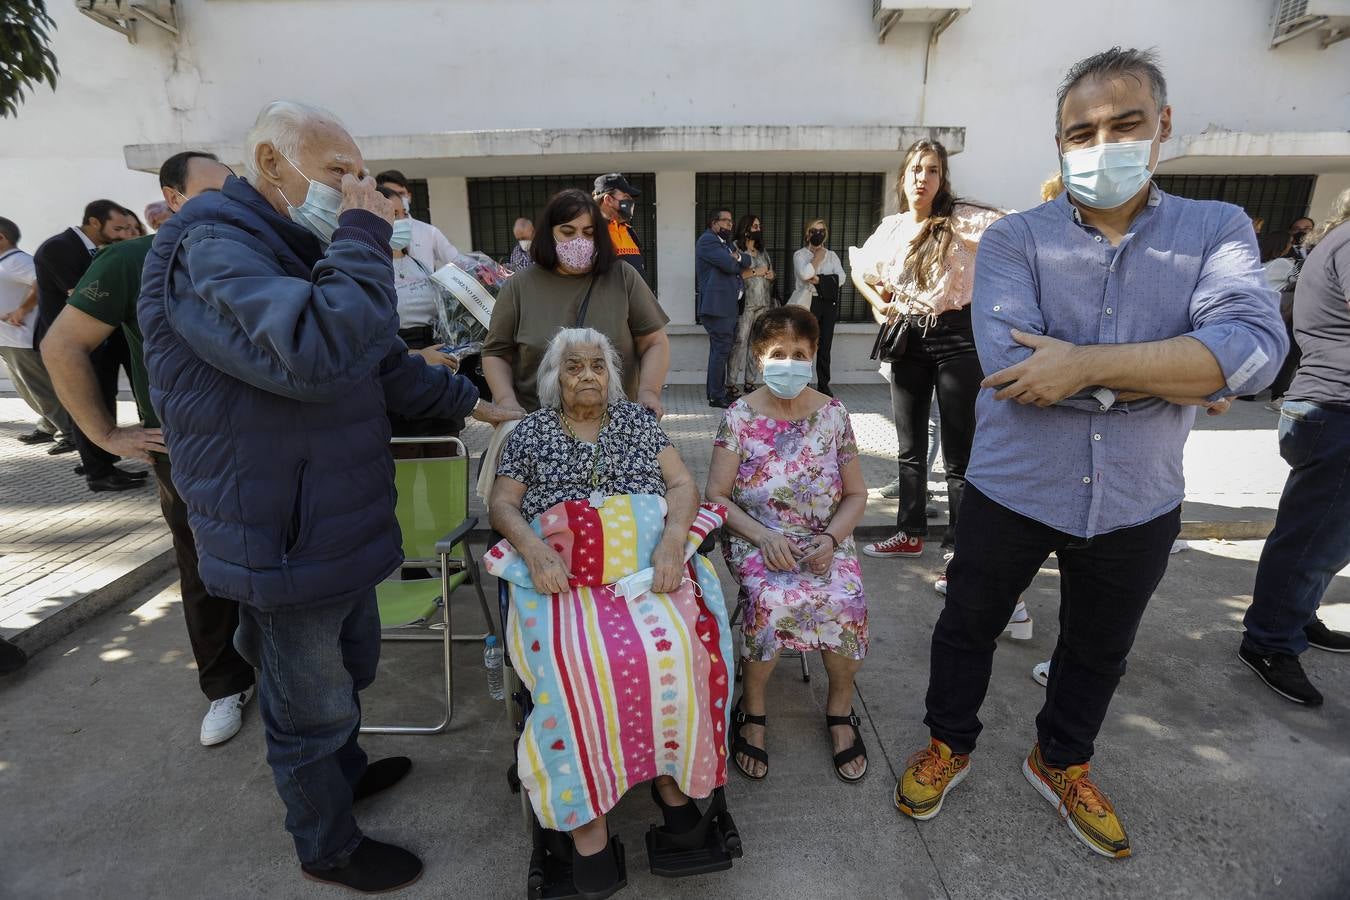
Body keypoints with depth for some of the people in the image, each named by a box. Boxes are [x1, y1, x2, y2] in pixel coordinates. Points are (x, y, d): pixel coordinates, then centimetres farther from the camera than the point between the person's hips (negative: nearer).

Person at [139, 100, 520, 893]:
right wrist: (365, 235, -27)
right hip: (286, 544, -9)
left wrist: (468, 401, 13)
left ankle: (345, 770, 52)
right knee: (312, 703, 11)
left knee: (353, 667, 27)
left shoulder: (295, 250, 14)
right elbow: (317, 355, -40)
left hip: (342, 524, 10)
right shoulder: (211, 248, -20)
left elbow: (384, 363, 19)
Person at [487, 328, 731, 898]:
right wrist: (532, 548, -11)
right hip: (560, 568, 0)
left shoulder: (636, 420, 20)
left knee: (671, 645, -28)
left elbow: (683, 484, 11)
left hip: (648, 559, 1)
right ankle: (584, 812, -14)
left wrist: (674, 538, -10)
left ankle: (672, 772, -6)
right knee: (575, 662, -30)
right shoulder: (531, 430, 19)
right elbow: (502, 504, 11)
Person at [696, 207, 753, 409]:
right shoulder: (707, 240, -8)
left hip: (728, 306, 10)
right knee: (721, 350, -9)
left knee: (720, 350, 12)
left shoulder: (727, 242, 23)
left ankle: (715, 392, 19)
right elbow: (729, 264, -19)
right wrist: (740, 264, 2)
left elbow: (749, 262, 13)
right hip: (716, 305, -10)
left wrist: (738, 257, -7)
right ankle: (717, 397, -4)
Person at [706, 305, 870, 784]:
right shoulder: (740, 416, -4)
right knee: (770, 599, -31)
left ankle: (840, 709, 4)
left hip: (824, 539, 2)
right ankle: (752, 709, -3)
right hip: (754, 538, -1)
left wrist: (831, 537, -12)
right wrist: (763, 536, -18)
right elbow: (716, 496, -4)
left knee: (847, 602, -27)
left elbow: (855, 494, 7)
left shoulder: (832, 414, 1)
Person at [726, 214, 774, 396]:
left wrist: (770, 275, 3)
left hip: (763, 304, 7)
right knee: (739, 341, -11)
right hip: (745, 303, -7)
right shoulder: (735, 247, -1)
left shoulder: (762, 251, 21)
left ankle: (750, 382, 11)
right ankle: (732, 385, -9)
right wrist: (755, 272, -10)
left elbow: (771, 273, 27)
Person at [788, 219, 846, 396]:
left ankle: (823, 385, 11)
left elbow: (840, 278, -1)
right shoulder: (800, 254, 5)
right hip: (808, 303, -3)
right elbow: (804, 273, -16)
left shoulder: (832, 255, 15)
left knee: (825, 347, 4)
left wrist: (818, 279, -11)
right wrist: (817, 257, -4)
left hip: (828, 304, 3)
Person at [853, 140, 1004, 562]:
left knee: (959, 453, -2)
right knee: (910, 447, 13)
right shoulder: (890, 227, 8)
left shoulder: (962, 219, -7)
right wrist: (878, 304, 8)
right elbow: (860, 271, 23)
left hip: (956, 338, -5)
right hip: (908, 341, 5)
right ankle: (910, 534, 28)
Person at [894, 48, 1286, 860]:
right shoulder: (1013, 239, -7)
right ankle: (949, 745, 43)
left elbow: (1254, 345, -20)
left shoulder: (1220, 230, -1)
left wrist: (1088, 364, -28)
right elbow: (1012, 364, -24)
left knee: (1099, 652, 22)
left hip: (1138, 506, 3)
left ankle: (1062, 762, 50)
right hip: (1012, 491, -2)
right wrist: (1176, 379, -18)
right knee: (967, 628, 16)